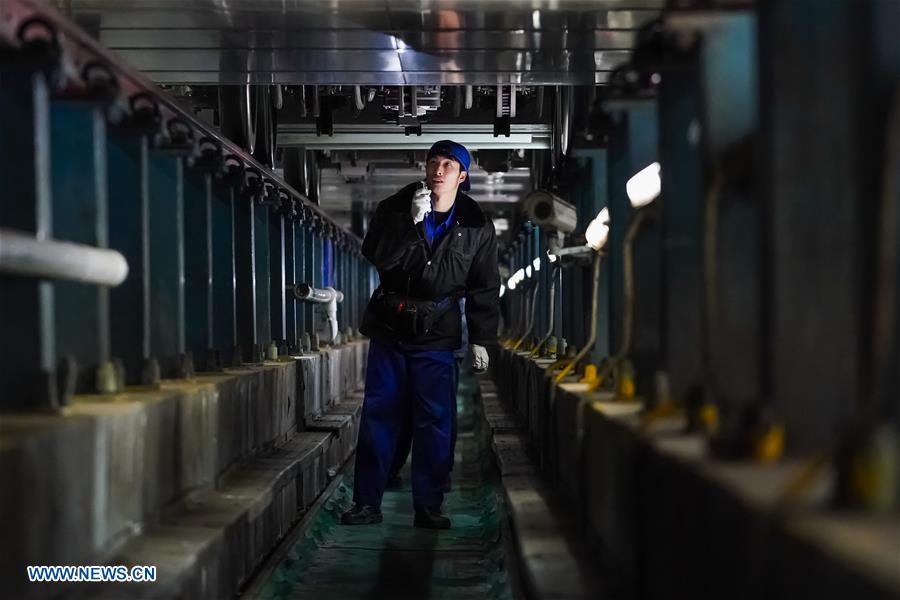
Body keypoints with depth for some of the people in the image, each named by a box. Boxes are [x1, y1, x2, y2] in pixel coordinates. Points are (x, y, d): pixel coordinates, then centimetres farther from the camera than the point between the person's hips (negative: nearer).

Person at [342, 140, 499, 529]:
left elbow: (484, 289, 5)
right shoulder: (395, 209, 0)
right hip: (389, 327, 1)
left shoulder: (477, 227, 1)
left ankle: (428, 507, 7)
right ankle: (367, 502, 10)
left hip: (437, 336, -1)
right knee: (378, 414, 3)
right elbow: (376, 256, -14)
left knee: (435, 422, -1)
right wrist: (411, 223, -23)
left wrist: (481, 340, 1)